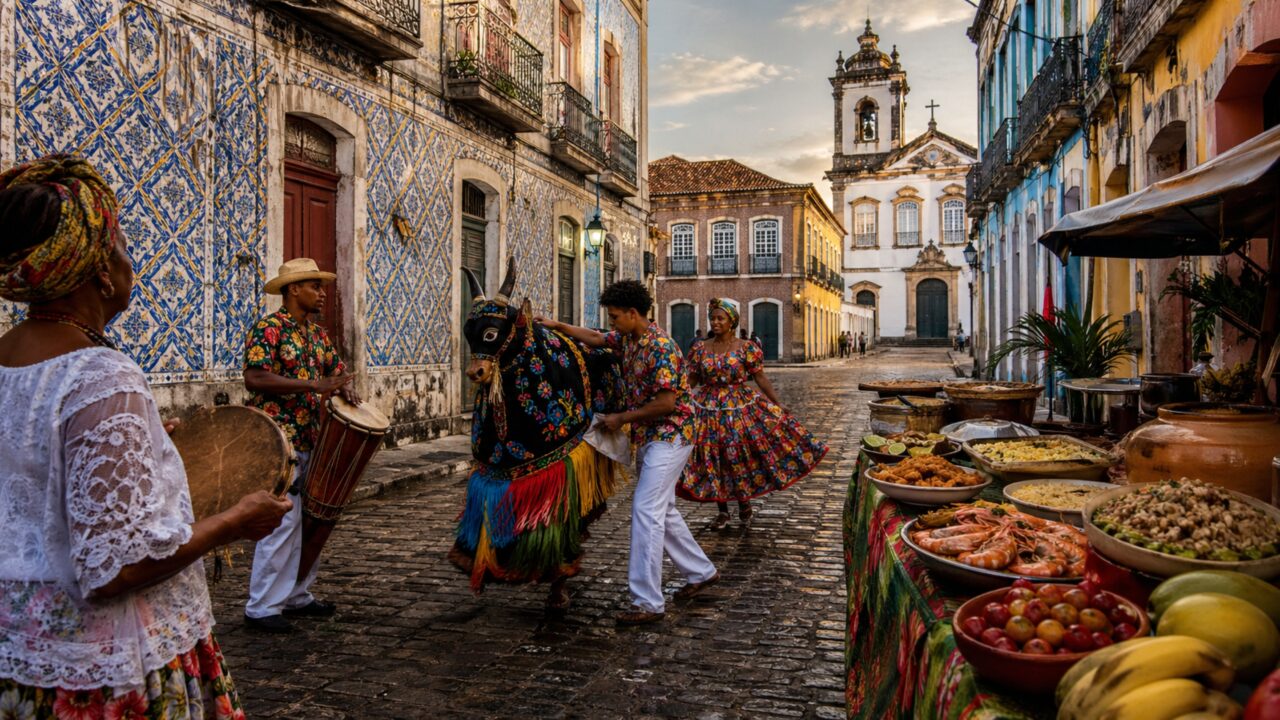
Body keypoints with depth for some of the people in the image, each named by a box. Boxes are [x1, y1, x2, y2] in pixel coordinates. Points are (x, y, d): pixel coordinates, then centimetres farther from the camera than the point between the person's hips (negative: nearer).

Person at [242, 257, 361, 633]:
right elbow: (254, 378, -21)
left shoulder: (317, 334, 14)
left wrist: (346, 391, -5)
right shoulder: (267, 329, -10)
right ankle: (261, 607, 3)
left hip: (311, 440, 8)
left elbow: (336, 370, 18)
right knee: (282, 522, -8)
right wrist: (312, 385, -26)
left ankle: (297, 596, 24)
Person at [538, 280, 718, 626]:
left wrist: (621, 418, -16)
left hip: (668, 437, -10)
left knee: (646, 510, -13)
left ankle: (648, 602, -9)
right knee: (662, 510, 16)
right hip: (647, 438, 10)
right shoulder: (627, 338, 6)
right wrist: (557, 325, 14)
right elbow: (595, 339, 23)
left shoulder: (660, 348, -21)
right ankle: (701, 572, 31)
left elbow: (666, 403, -24)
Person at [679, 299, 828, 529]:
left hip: (740, 407, -2)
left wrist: (779, 405, -5)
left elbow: (761, 378, -2)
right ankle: (723, 512, 18)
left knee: (741, 456, 2)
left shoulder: (746, 348, -4)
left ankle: (744, 504, 25)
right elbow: (690, 381, 8)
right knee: (713, 460, 4)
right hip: (708, 410, 2)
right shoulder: (701, 349, 3)